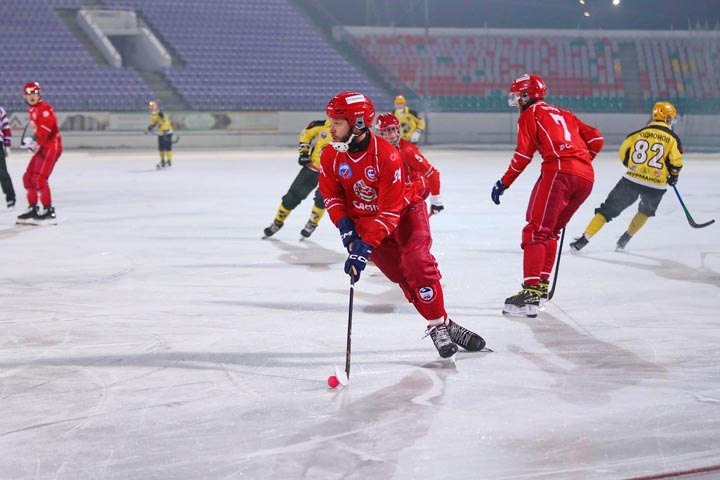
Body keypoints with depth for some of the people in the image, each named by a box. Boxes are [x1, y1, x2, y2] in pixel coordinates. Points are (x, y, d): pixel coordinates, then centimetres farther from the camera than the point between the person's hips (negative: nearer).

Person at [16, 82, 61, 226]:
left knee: (39, 179, -19)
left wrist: (34, 139, -40)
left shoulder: (44, 108, -13)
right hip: (42, 148, 10)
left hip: (51, 147, -10)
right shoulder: (32, 110, 18)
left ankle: (48, 213, -18)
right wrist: (31, 141, 15)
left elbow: (46, 125, -31)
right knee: (28, 178, 12)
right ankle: (34, 209, 21)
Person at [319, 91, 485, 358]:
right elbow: (331, 195, 1)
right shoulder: (331, 156, -13)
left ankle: (440, 324, -9)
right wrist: (345, 227, -15)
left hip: (404, 211, -3)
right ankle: (439, 326, 2)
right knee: (401, 275, -6)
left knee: (417, 264, -22)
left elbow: (390, 211, -29)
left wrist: (364, 247, -34)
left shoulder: (387, 156, -30)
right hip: (363, 219, 4)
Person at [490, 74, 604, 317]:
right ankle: (542, 284, 19)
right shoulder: (563, 114, 31)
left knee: (536, 230, -10)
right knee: (551, 230, 20)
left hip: (558, 171, -7)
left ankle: (531, 292, -22)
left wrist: (503, 183, 8)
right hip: (586, 177, 7)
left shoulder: (530, 114, 12)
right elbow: (596, 138, 22)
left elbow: (523, 154, 1)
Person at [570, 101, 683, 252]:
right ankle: (625, 239, 26)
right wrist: (673, 175, 14)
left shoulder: (640, 133, 6)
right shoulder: (672, 138, -1)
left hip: (632, 179, 1)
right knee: (646, 211, 30)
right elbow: (676, 161, -6)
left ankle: (583, 240, 1)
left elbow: (624, 152, 10)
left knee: (608, 209, 8)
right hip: (655, 186, -1)